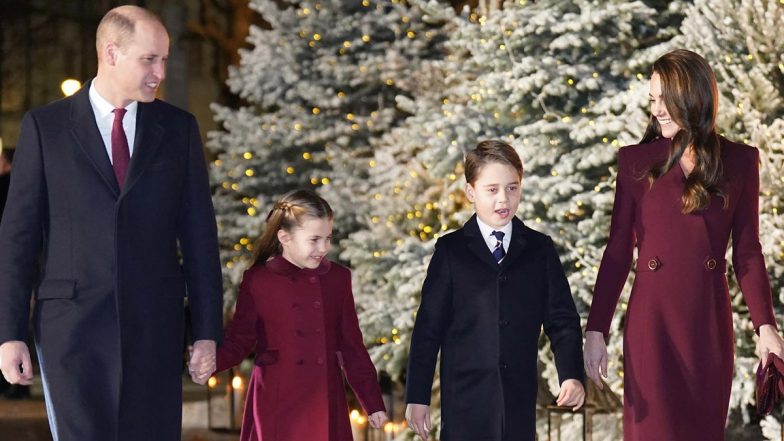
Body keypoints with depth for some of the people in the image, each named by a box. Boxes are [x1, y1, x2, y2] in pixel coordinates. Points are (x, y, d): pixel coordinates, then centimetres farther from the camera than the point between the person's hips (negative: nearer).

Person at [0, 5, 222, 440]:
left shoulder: (178, 127, 8)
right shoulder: (45, 126, 2)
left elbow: (199, 233, 8)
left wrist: (207, 329, 4)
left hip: (154, 326, 2)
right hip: (73, 323, -2)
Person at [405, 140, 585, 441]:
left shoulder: (539, 250, 8)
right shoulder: (451, 251, 2)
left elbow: (561, 319, 5)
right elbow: (428, 326, 2)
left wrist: (572, 374, -10)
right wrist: (417, 396, -1)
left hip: (519, 400, 2)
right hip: (465, 401, -2)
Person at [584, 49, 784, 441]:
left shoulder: (740, 161, 4)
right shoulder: (636, 161, 2)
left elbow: (747, 250, 5)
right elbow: (618, 251, 1)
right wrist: (596, 330, -4)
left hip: (710, 321, 1)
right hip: (652, 319, -1)